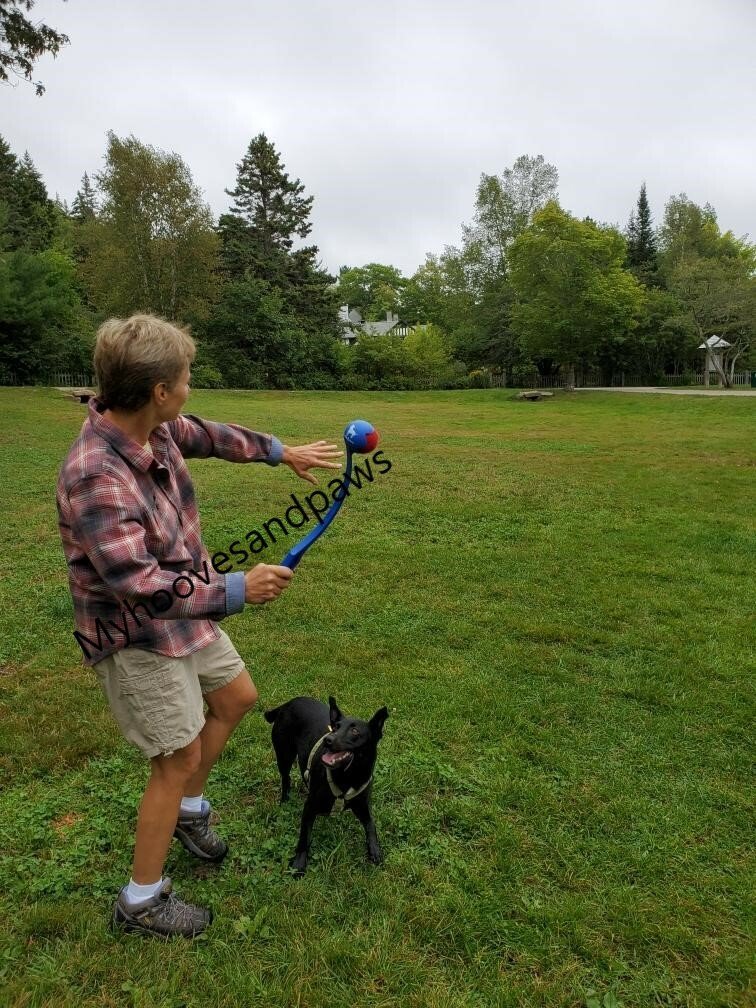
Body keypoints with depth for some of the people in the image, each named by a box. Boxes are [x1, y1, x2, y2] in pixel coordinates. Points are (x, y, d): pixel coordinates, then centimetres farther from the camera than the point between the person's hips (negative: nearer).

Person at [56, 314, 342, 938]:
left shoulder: (156, 431, -8)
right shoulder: (94, 478, -33)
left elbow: (208, 436, 15)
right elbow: (141, 588, -35)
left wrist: (280, 451, 21)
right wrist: (236, 592, -29)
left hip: (186, 610, 9)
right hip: (137, 636, -9)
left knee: (237, 698, 22)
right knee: (179, 758, 3)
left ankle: (188, 810, 46)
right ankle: (142, 901, 27)